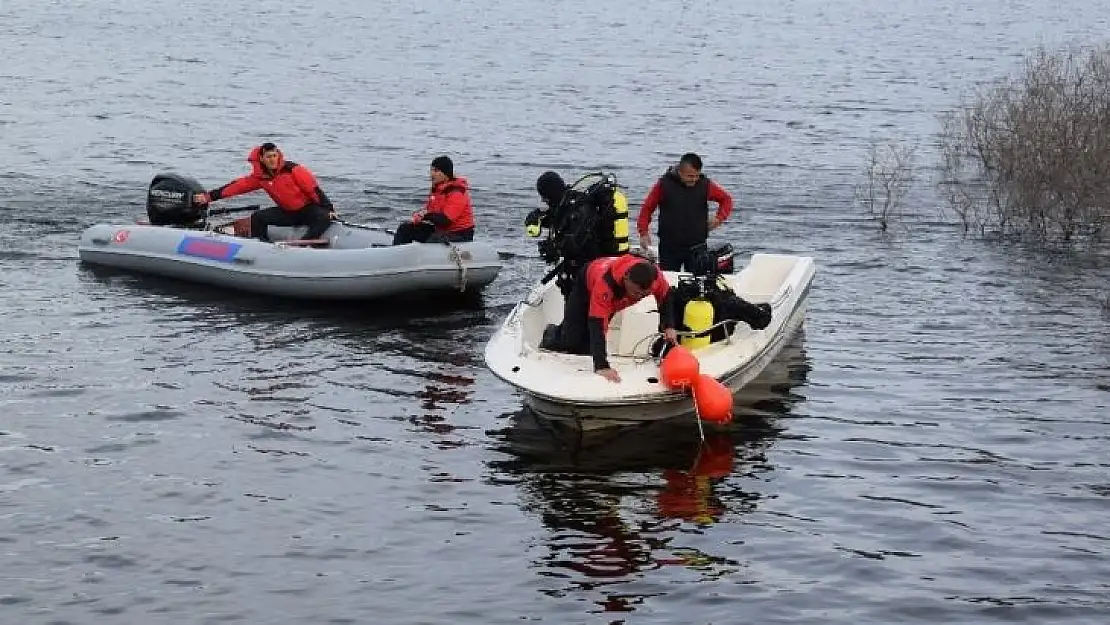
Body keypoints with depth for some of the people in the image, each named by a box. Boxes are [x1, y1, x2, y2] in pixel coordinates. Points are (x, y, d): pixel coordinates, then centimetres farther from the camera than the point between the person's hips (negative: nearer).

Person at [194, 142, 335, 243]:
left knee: (324, 219, -35)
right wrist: (209, 196, -7)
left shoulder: (292, 170, -17)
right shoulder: (260, 176, -3)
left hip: (308, 208, -5)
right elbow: (237, 186, -3)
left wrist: (329, 209, -20)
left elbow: (314, 189, -16)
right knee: (257, 218, -13)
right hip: (286, 212, 5)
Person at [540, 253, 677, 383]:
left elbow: (665, 296, -11)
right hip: (586, 288, -4)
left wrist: (669, 327, -22)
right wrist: (602, 366, -57)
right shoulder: (605, 282, -50)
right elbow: (597, 325, -51)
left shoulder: (654, 275, -36)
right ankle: (551, 336, 30)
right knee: (571, 340, -5)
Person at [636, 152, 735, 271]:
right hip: (669, 248, 0)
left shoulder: (705, 185, -2)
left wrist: (719, 218, -1)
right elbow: (647, 208, 4)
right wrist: (643, 232, -3)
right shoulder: (663, 184, -5)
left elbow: (726, 199, 12)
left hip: (697, 247, 0)